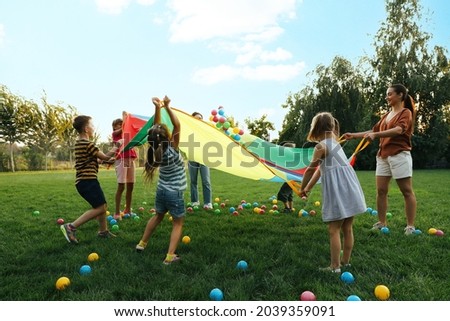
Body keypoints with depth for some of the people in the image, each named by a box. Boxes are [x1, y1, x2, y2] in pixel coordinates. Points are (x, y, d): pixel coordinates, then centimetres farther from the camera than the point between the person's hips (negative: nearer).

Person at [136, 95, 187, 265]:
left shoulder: (156, 149, -7)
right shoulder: (172, 150, -22)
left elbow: (156, 128, -1)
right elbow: (177, 125, -24)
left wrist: (158, 108, -9)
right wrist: (167, 107, -23)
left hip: (161, 190, 6)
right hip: (174, 193, -6)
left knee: (158, 216, 28)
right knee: (178, 223, 8)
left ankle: (142, 243, 38)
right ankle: (170, 256, 2)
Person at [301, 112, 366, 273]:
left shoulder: (321, 146, -8)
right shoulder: (334, 142, 18)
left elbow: (310, 170, -3)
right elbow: (321, 169, 22)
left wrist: (302, 188, 12)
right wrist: (308, 187, 25)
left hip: (337, 191, -8)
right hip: (349, 189, 9)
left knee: (334, 230, 0)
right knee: (347, 229, 15)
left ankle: (335, 267, 6)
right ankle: (345, 262, 28)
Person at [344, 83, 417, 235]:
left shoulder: (406, 112, -4)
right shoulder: (386, 115, 18)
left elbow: (399, 130, -22)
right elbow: (373, 131, 23)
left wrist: (376, 135, -34)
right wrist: (354, 135, 14)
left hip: (399, 155, -7)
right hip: (383, 156, 7)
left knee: (407, 191, -2)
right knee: (381, 190, 5)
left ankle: (410, 226, 2)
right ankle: (382, 222, 12)